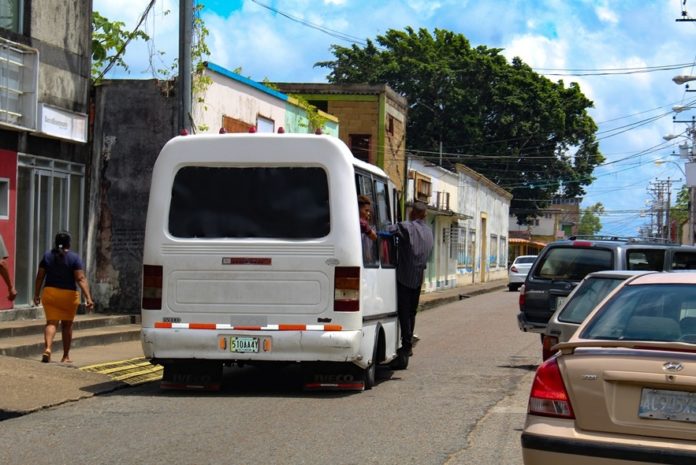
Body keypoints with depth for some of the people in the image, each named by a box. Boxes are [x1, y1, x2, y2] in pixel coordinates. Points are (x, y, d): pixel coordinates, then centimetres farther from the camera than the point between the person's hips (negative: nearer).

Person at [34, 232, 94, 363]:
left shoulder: (47, 256, 3)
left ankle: (47, 348, -27)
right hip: (69, 294, -1)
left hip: (50, 293, 1)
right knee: (67, 325, 12)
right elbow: (81, 279, -15)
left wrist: (36, 294, 13)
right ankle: (66, 356, 19)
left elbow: (40, 277, 4)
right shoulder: (74, 257, -6)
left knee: (51, 322, -1)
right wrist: (88, 298, -18)